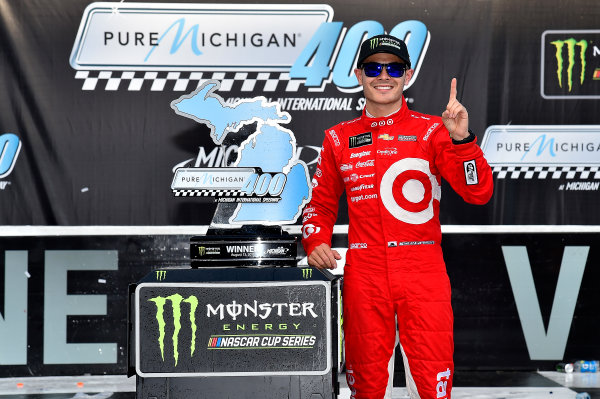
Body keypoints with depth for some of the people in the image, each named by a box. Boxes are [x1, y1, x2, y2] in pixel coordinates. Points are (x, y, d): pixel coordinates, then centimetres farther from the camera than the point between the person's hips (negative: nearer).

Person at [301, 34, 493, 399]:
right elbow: (322, 203, 19)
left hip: (424, 272, -1)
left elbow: (478, 193, -6)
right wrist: (316, 242, 0)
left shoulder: (432, 130, 4)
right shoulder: (340, 138, 11)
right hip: (363, 273, 2)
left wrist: (462, 139, -20)